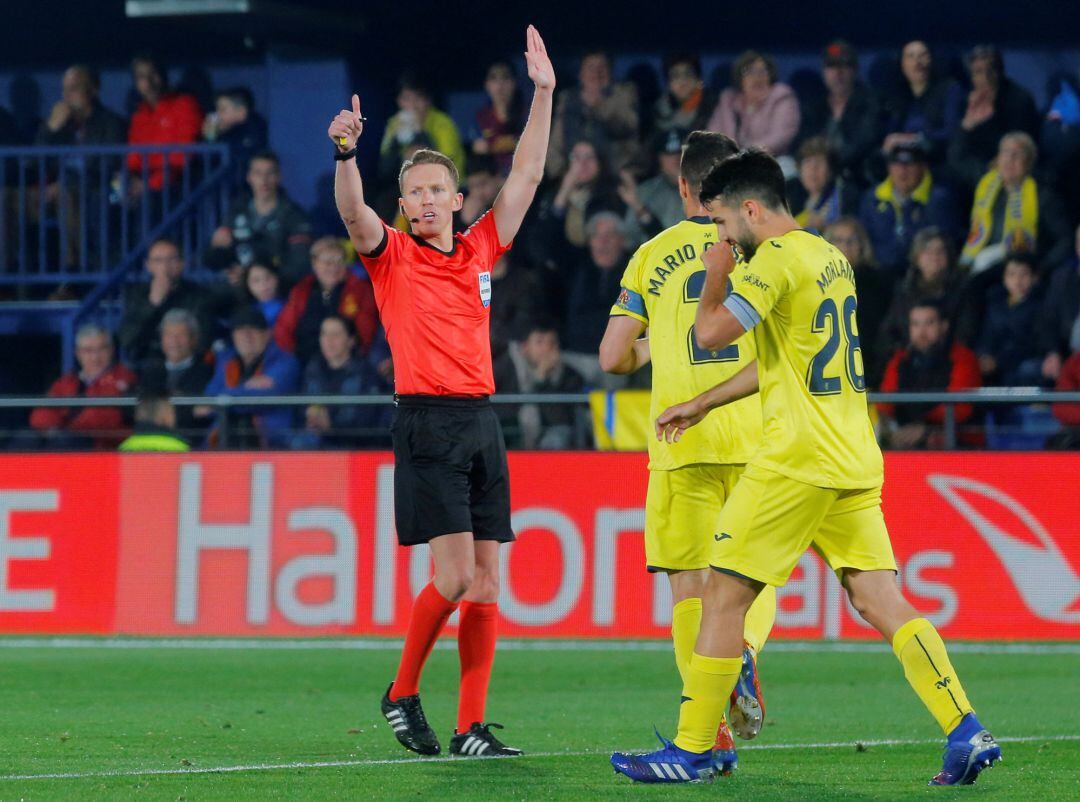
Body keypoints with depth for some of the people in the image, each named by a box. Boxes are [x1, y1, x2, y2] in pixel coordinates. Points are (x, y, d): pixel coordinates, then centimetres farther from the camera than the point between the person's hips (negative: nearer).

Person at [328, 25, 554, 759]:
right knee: (455, 574, -13)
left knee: (486, 580, 0)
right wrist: (347, 152, -34)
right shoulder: (391, 255, 3)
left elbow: (526, 177, 15)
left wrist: (543, 94, 11)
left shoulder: (480, 250, 13)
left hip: (481, 421, 5)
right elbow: (354, 212, -16)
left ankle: (471, 727, 1)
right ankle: (403, 693, 7)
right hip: (428, 422, -5)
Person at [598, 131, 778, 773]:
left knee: (691, 581, 4)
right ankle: (744, 655, -18)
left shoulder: (653, 256, 6)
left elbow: (613, 356, 6)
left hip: (681, 439, 0)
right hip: (754, 437, 0)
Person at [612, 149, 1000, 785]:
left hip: (798, 458, -8)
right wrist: (702, 404, 30)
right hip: (855, 461, 8)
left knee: (724, 593, 0)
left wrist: (716, 278, 2)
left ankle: (692, 750, 4)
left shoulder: (776, 259, -10)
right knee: (880, 600, 3)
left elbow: (712, 333, -17)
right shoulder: (830, 256, 19)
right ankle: (967, 732, -9)